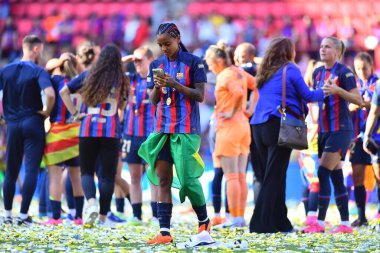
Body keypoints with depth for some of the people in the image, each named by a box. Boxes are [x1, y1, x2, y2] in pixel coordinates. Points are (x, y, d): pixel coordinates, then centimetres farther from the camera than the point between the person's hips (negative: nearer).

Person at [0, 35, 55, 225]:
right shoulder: (38, 72, -9)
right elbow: (50, 94, -25)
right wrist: (47, 112, -8)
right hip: (33, 124, -4)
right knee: (31, 170, -2)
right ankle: (23, 215, -7)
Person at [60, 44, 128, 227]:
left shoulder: (88, 76, 5)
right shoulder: (122, 81, 3)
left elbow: (63, 92, 1)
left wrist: (75, 113, 3)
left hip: (88, 130, 0)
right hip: (111, 131, 0)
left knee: (86, 171, 9)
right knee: (107, 175, 6)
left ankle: (91, 203, -18)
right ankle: (103, 217, 7)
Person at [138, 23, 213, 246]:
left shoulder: (193, 63, -2)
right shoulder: (157, 65, 12)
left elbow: (200, 95, -6)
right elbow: (153, 100, 12)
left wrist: (175, 84, -18)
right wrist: (157, 87, -9)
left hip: (186, 128, -5)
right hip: (162, 127, 5)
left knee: (188, 179, -7)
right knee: (163, 180, -1)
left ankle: (204, 222, 14)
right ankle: (165, 232, -1)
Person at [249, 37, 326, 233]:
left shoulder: (265, 72, 19)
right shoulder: (290, 69, -1)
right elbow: (307, 96, 2)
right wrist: (324, 91, 20)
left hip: (259, 126, 7)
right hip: (279, 124, -7)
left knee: (271, 175, 11)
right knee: (275, 177, -5)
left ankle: (280, 222, 15)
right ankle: (262, 223, -10)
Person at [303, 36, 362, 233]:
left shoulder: (344, 72, -8)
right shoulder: (318, 73, 13)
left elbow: (358, 100, -14)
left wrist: (338, 90, -26)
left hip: (340, 129, -7)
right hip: (324, 129, 7)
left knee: (323, 173, -14)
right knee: (336, 177, 7)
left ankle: (320, 222, -13)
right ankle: (345, 223, 10)